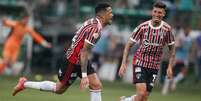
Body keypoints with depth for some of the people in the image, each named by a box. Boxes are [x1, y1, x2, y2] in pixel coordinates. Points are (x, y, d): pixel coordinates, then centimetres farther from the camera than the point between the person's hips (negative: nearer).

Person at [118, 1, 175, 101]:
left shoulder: (167, 29, -4)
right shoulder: (143, 27, -8)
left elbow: (171, 49, 8)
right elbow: (129, 45, -1)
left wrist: (170, 67, -1)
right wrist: (123, 64, -8)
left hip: (154, 66, 3)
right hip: (140, 63, -3)